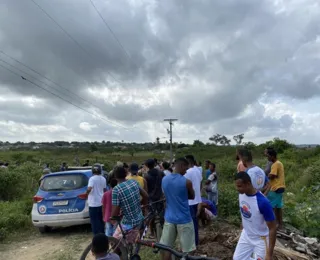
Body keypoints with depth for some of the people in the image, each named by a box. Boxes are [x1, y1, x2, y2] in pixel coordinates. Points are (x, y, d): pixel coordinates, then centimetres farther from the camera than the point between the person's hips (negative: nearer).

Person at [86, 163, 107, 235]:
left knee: (94, 221, 3)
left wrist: (86, 193, -10)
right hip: (101, 202, 6)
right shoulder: (103, 179, 4)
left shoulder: (92, 178, -16)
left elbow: (89, 189, -30)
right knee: (101, 220, 18)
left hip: (94, 203, -6)